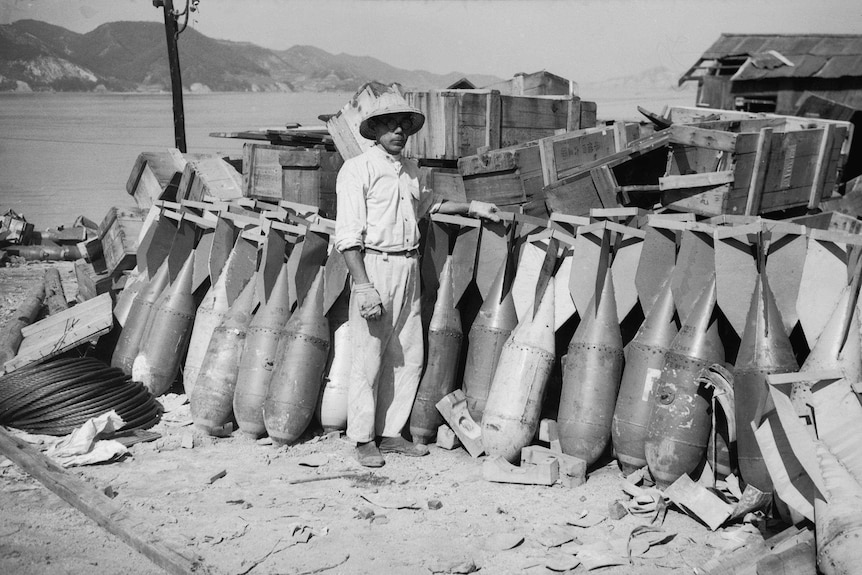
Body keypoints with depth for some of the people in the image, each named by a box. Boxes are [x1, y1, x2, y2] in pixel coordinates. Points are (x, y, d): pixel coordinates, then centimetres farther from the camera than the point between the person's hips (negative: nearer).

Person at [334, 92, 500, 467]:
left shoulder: (410, 170, 15)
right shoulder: (358, 169, -8)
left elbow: (427, 204, 36)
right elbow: (348, 235, -14)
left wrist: (471, 208, 27)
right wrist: (363, 285, -21)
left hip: (409, 267, 7)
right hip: (374, 265, -7)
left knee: (408, 357, 9)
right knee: (369, 358, -2)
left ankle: (390, 432, 21)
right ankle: (364, 439, 10)